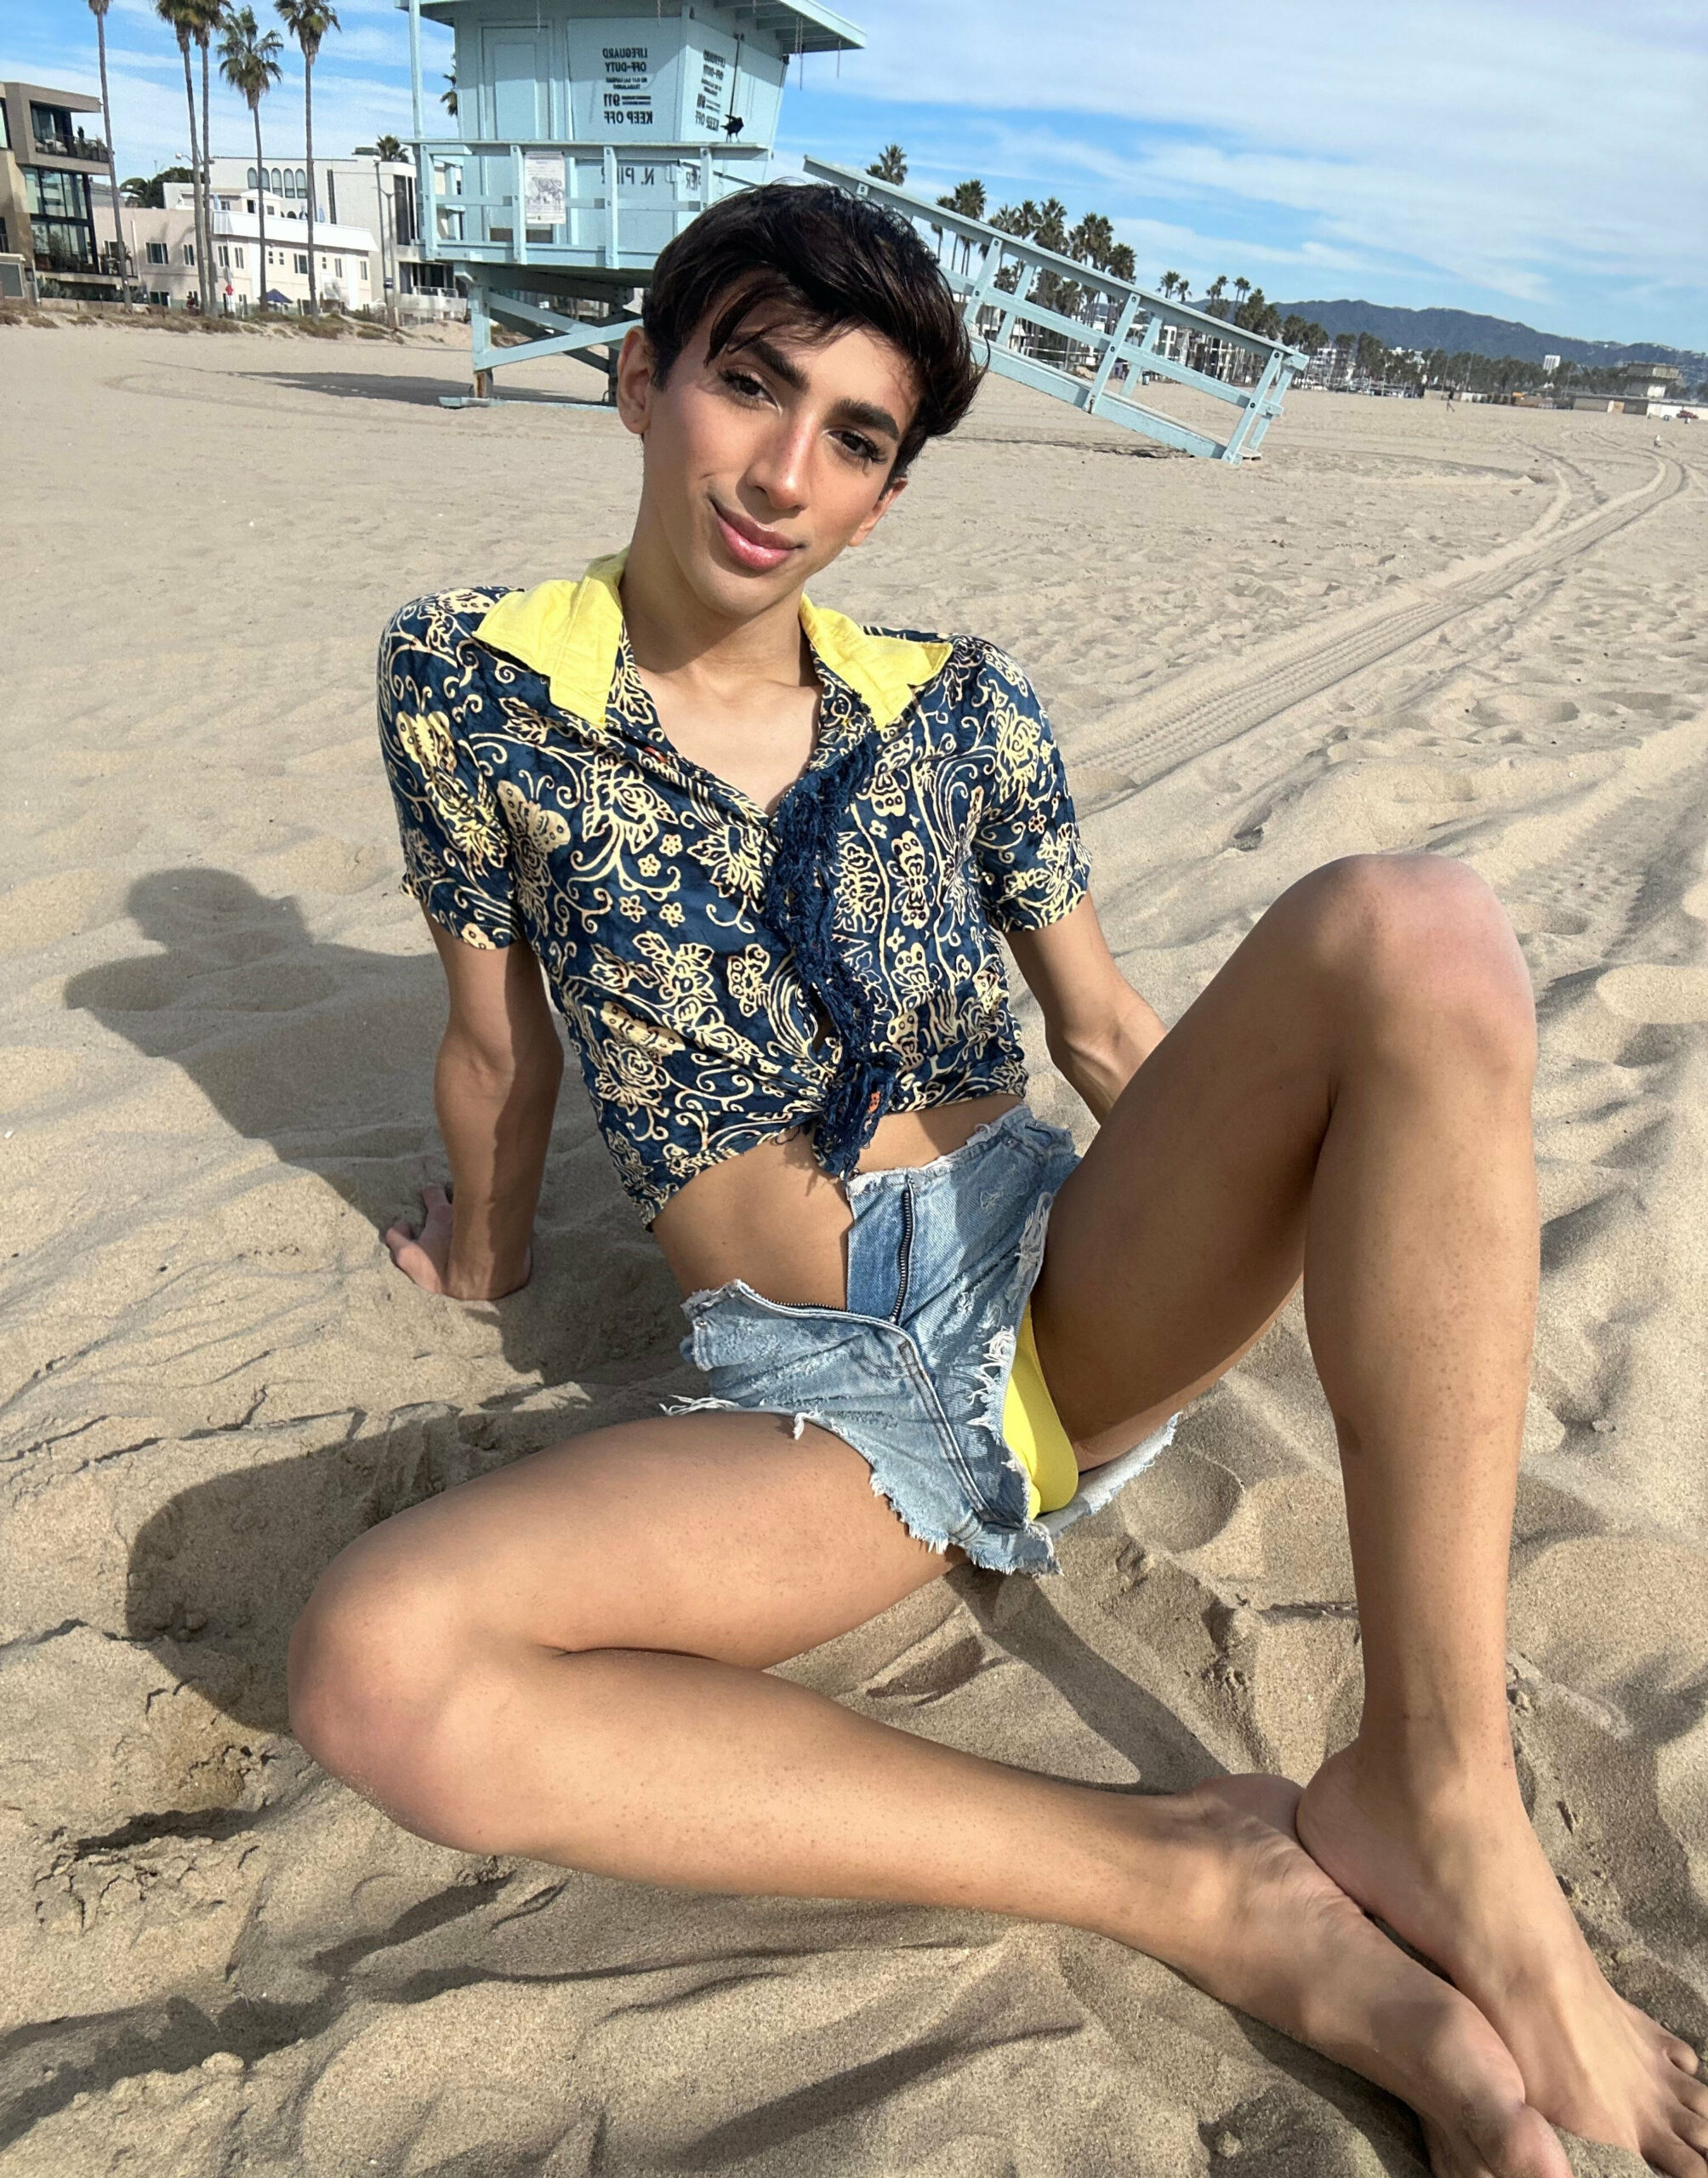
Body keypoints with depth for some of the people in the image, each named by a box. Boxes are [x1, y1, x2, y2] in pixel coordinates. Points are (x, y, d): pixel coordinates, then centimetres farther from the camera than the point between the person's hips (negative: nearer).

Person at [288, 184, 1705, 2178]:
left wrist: (1400, 1240, 15)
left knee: (1406, 927, -24)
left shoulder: (960, 710, 6)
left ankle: (1430, 1797, -21)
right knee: (375, 1669, -30)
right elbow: (496, 1048, 10)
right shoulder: (468, 682, 1)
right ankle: (1204, 1889, -22)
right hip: (809, 1398, -1)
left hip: (1066, 1294, 2)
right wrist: (484, 1256, 21)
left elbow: (1107, 1033, 12)